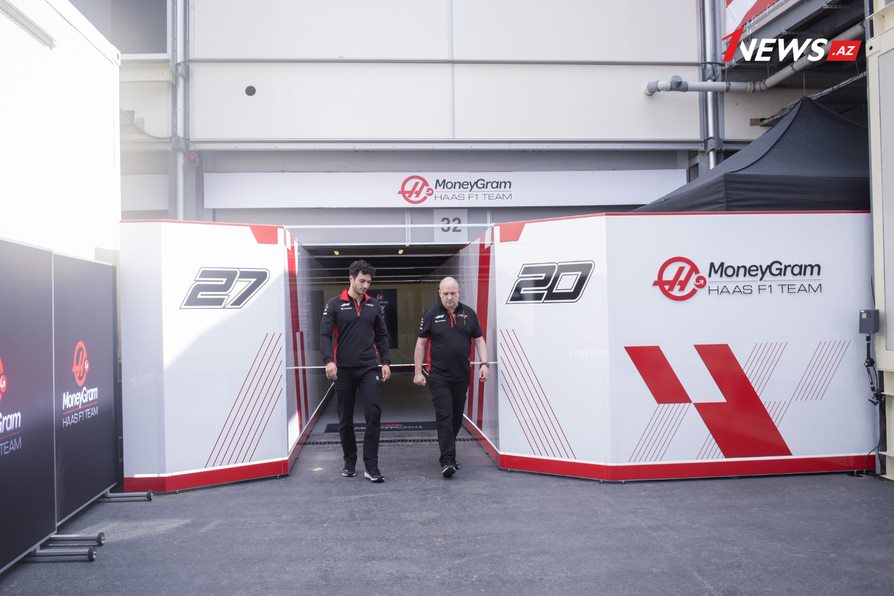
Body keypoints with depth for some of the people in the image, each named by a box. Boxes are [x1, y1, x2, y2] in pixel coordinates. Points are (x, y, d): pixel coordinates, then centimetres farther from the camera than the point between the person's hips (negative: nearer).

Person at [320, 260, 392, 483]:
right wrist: (329, 360, -20)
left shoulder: (373, 305, 8)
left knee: (373, 413, -11)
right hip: (343, 370, -1)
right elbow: (325, 334, -7)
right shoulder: (335, 305, -1)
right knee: (345, 418, 9)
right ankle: (349, 462, 26)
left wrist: (385, 361, 7)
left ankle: (371, 466, -4)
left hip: (368, 368, 1)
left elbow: (382, 335, 13)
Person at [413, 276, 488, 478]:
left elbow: (479, 340, 10)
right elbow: (421, 344, 2)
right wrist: (418, 372, -2)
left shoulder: (469, 314, 6)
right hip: (439, 376, -3)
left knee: (457, 417, 11)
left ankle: (448, 453, 29)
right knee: (444, 417, -9)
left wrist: (484, 364, -4)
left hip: (461, 376, 3)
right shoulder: (431, 315, -1)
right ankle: (447, 461, -10)